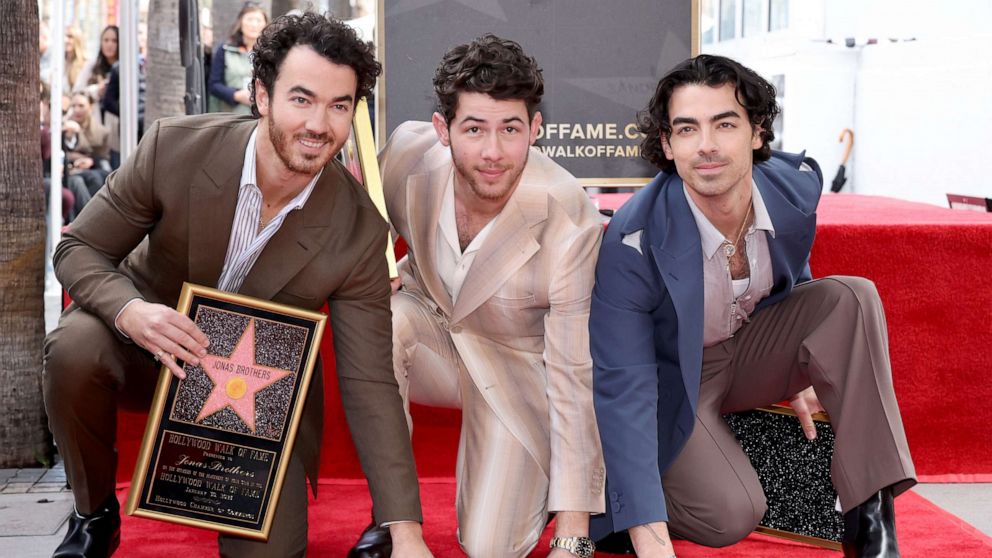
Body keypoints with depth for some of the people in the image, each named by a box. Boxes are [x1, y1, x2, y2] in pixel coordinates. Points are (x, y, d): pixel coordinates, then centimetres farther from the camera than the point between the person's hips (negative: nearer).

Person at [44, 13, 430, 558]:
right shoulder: (174, 147, -21)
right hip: (150, 346, 0)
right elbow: (78, 250, -11)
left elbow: (369, 386, -17)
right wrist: (131, 311, -35)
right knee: (74, 348, -33)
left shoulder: (359, 232, -20)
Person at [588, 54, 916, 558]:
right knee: (732, 517, -26)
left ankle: (869, 510, -17)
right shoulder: (633, 244, -32)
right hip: (676, 379, -5)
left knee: (852, 298, -19)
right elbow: (624, 389, -31)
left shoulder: (796, 185, -16)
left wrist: (803, 372, 22)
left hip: (754, 350, 5)